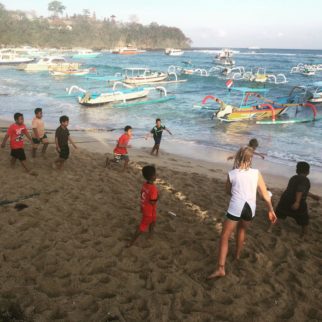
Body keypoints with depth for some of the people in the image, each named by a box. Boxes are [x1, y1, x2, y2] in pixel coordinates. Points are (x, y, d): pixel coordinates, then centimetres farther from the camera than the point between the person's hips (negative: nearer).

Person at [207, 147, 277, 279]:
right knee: (241, 229, 32)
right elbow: (265, 195, 5)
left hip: (236, 207, -3)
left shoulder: (231, 174, 3)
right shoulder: (256, 173, 4)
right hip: (250, 208, 3)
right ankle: (237, 254, 47)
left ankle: (221, 268, -5)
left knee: (224, 237, 4)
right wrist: (271, 210, 12)